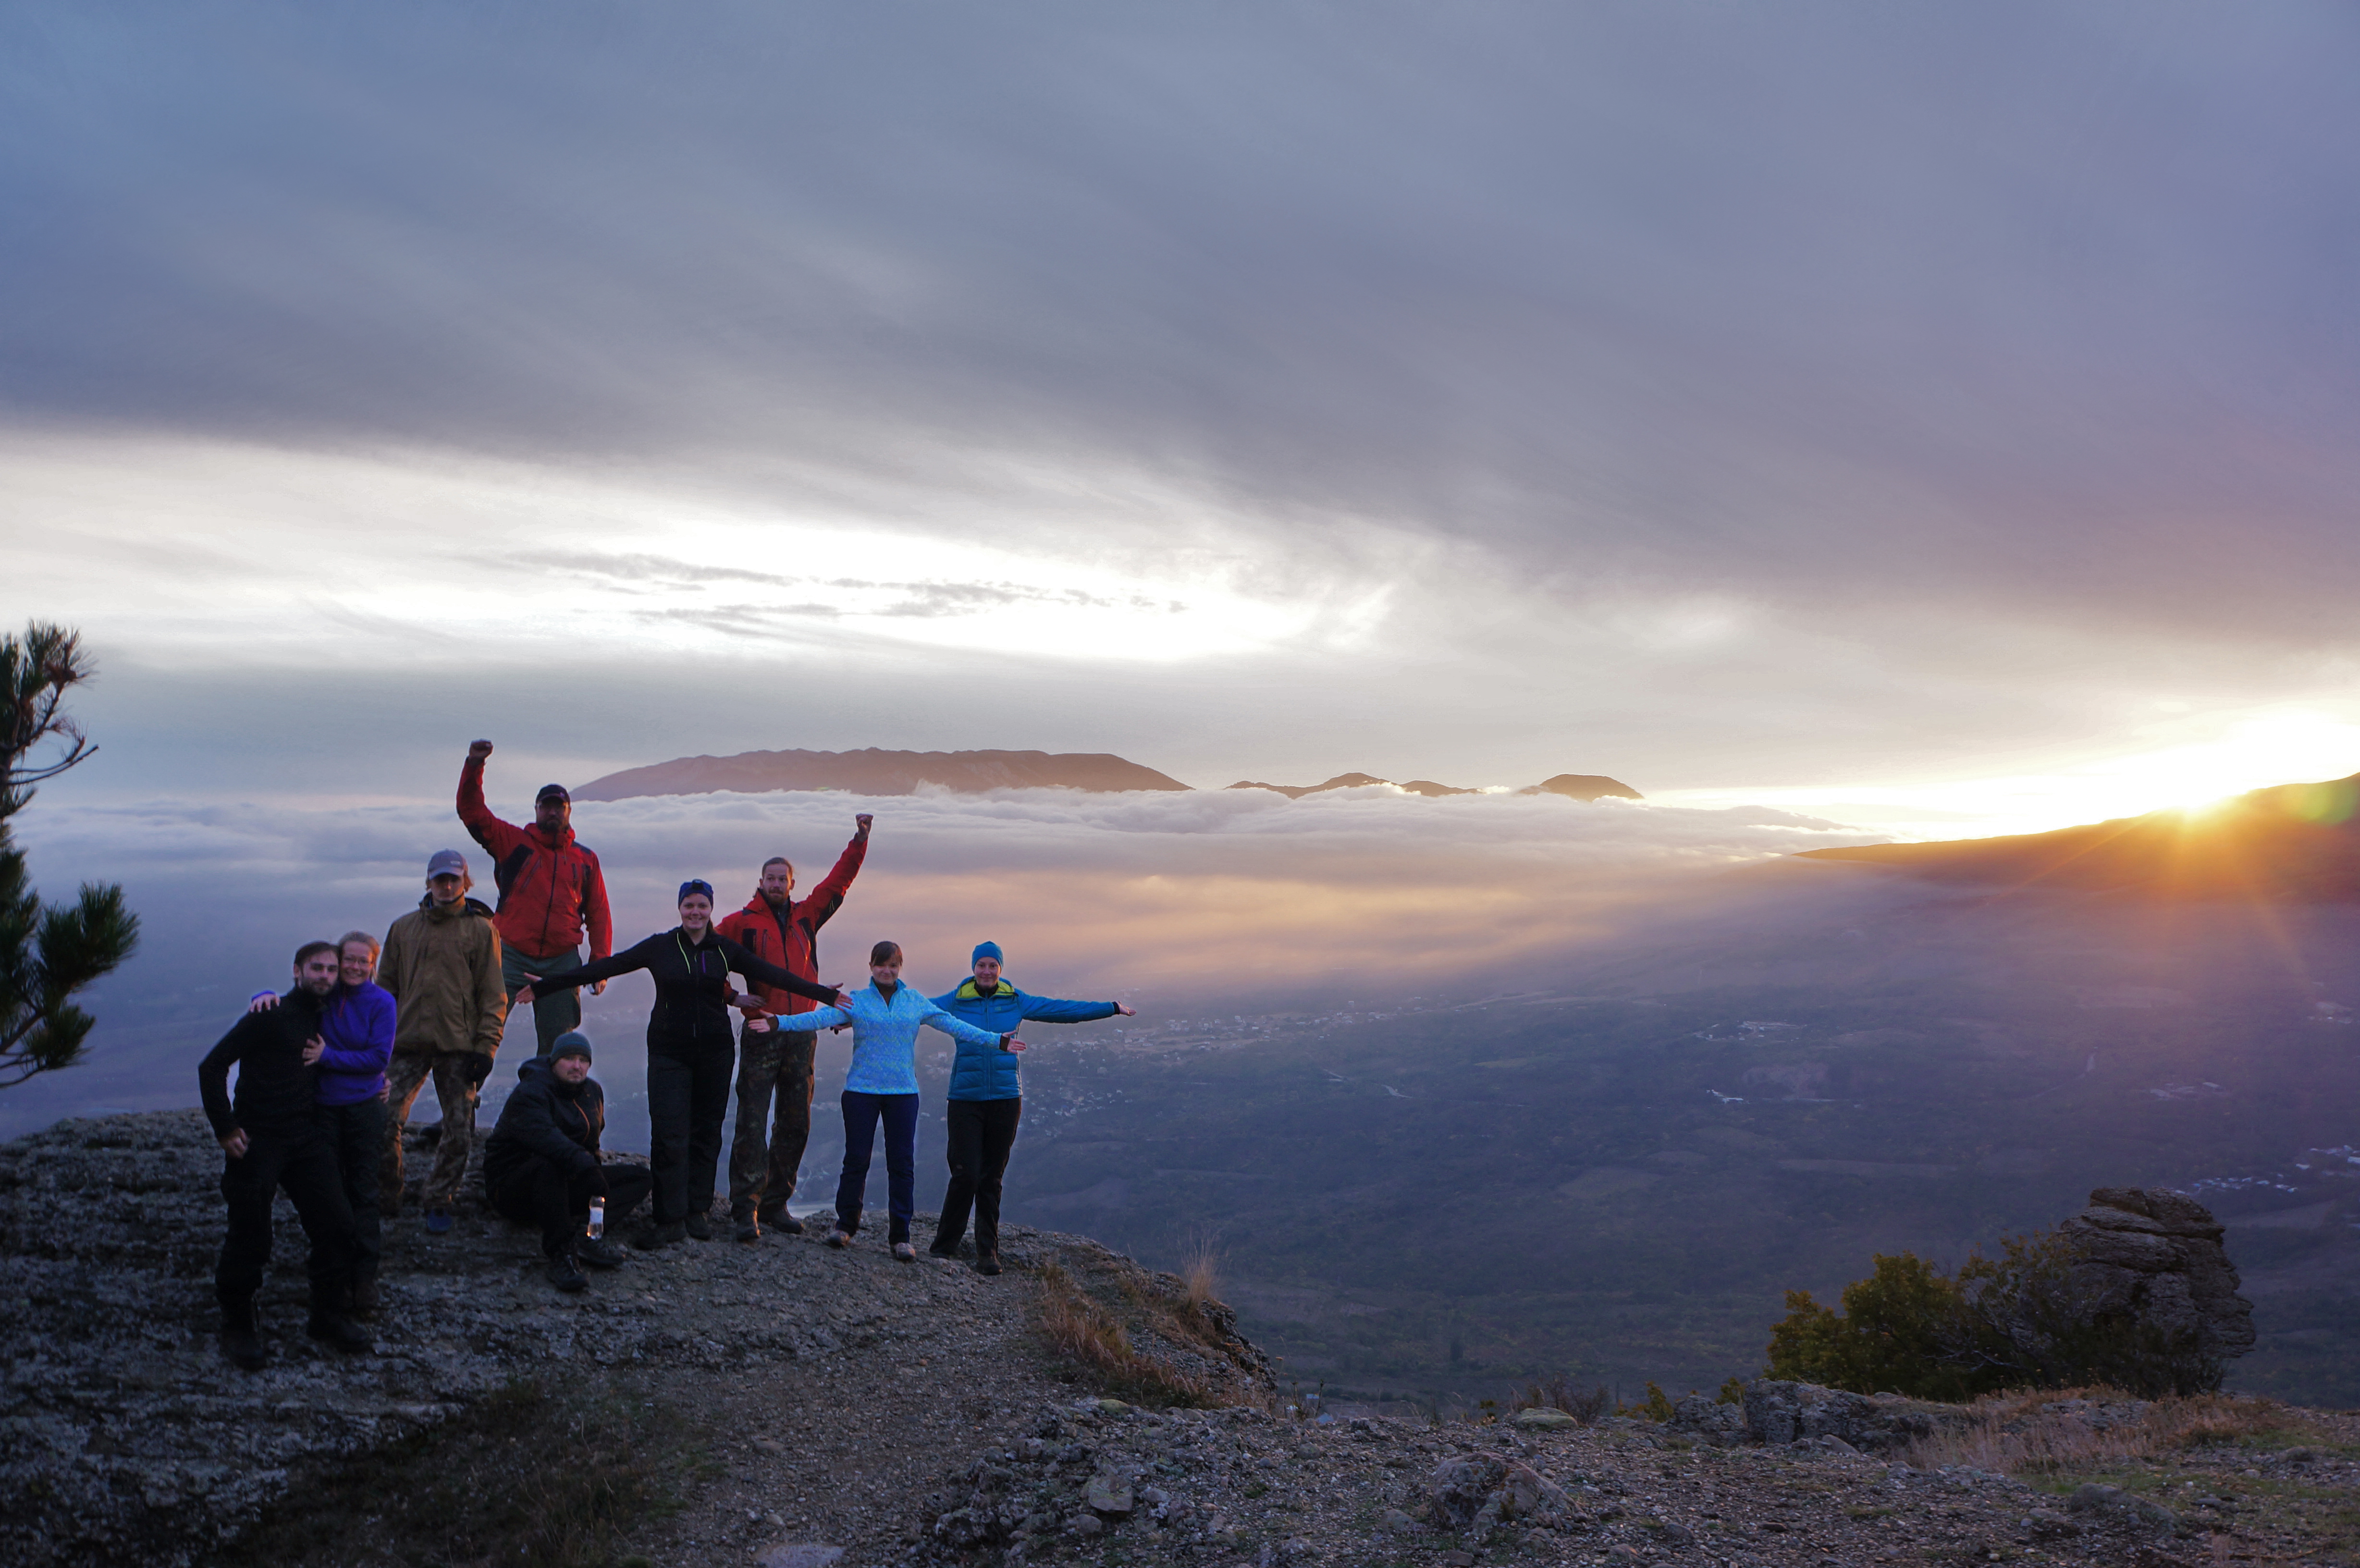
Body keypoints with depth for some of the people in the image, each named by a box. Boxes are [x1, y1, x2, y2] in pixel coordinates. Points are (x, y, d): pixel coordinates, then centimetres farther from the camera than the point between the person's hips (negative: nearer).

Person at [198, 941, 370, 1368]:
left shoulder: (325, 1020, 13)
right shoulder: (270, 1016, -7)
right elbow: (211, 1067, -9)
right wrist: (225, 1129, -11)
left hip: (306, 1140, 6)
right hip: (258, 1141, -6)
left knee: (336, 1224, -1)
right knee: (249, 1236, 0)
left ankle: (327, 1317, 12)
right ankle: (238, 1327, 17)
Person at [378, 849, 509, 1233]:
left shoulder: (481, 930, 4)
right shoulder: (404, 928, 12)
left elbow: (493, 996, 2)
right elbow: (386, 985, 16)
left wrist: (485, 1047, -6)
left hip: (459, 1047, -2)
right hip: (408, 1043, 2)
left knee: (459, 1132, -2)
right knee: (384, 1121, -7)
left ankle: (440, 1202, 15)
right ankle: (386, 1198, 12)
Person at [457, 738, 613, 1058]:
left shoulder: (585, 860, 11)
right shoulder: (514, 842, 6)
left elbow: (599, 916, 11)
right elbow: (472, 811, -2)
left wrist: (600, 964, 4)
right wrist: (474, 766, -16)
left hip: (562, 962, 2)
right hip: (512, 956, -2)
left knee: (556, 1046, 7)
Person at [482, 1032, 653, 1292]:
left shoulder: (593, 1091, 8)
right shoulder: (530, 1093, -18)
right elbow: (543, 1135, -39)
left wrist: (595, 1169, 0)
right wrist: (584, 1166, -52)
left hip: (567, 1183, 8)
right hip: (511, 1184, -8)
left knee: (641, 1177, -6)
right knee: (550, 1165, -42)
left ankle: (583, 1227, -31)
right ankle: (561, 1253, -43)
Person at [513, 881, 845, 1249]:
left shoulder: (725, 950, 3)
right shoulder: (660, 947, 0)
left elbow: (776, 975, 3)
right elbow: (606, 967, 1)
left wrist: (826, 995, -1)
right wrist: (545, 985, -2)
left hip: (715, 1053, 1)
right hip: (669, 1053, -1)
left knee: (706, 1132, 5)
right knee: (669, 1135, -7)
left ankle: (699, 1211, 15)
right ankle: (670, 1219, -3)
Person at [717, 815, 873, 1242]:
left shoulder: (806, 916, 13)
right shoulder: (741, 922, 3)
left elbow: (840, 879, 16)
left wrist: (860, 839, 9)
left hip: (801, 1034, 4)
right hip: (761, 1033, -4)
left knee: (795, 1124, 8)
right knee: (752, 1123, -8)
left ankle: (775, 1204, 18)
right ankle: (746, 1210, -4)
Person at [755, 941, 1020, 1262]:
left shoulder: (916, 1002, 8)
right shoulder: (855, 1001, 3)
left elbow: (955, 1026, 9)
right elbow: (819, 1018, -8)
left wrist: (998, 1042, 7)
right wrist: (777, 1023, -22)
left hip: (903, 1093, 1)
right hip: (861, 1091, -1)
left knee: (902, 1163, -1)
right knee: (857, 1159, 1)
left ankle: (900, 1236, 7)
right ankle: (845, 1225, 20)